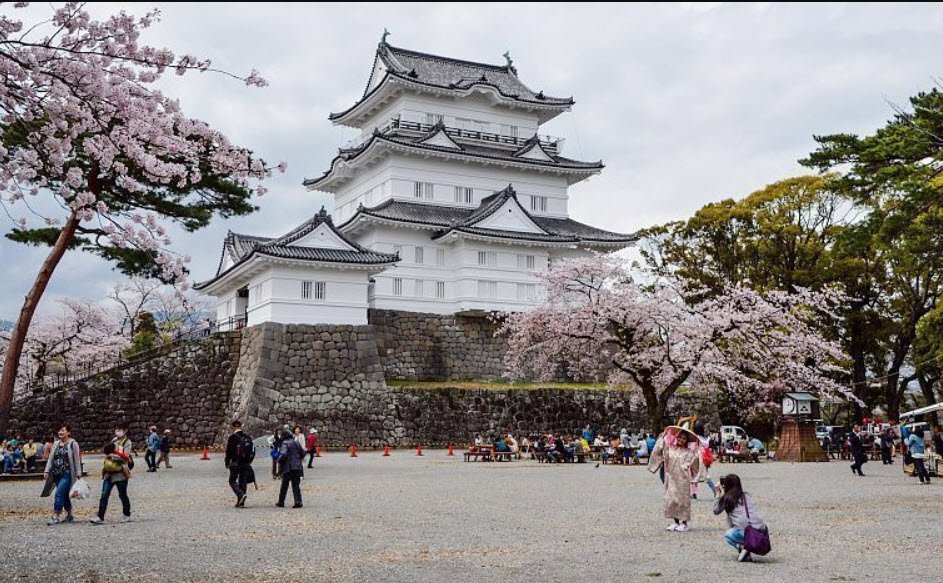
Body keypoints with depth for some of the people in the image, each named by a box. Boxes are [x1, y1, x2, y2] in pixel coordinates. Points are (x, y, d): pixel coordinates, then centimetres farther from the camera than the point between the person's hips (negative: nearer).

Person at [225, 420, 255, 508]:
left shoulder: (232, 437, -10)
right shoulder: (248, 437, 8)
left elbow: (229, 451, -10)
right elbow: (253, 451, 12)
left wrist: (227, 462, 2)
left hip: (235, 464, -5)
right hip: (246, 464, 5)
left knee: (232, 481, 5)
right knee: (242, 482, 11)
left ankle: (241, 495, -19)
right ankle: (241, 502, 11)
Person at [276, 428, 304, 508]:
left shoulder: (285, 443, -10)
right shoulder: (296, 442, 10)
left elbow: (283, 454, -24)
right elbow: (303, 453, 14)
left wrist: (279, 461, -6)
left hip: (287, 468, -4)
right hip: (297, 467, 5)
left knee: (284, 486, 8)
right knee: (296, 485, 5)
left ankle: (281, 502, 18)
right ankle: (298, 501, -8)